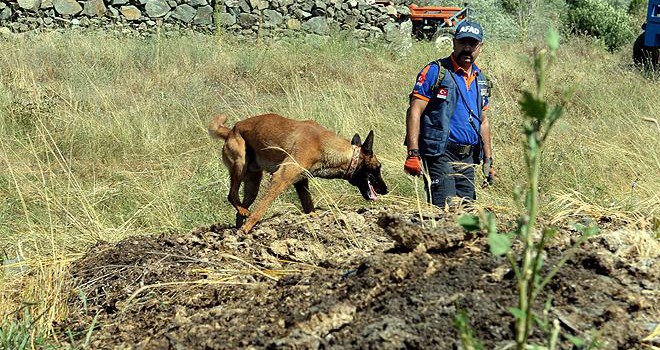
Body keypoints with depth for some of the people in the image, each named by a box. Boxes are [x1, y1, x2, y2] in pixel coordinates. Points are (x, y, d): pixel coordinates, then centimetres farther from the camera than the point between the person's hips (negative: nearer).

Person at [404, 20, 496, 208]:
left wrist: (488, 160, 18)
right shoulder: (435, 71, -5)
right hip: (439, 155, -7)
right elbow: (414, 111, -11)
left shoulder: (480, 78, 16)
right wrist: (413, 154, -20)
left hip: (468, 158, 7)